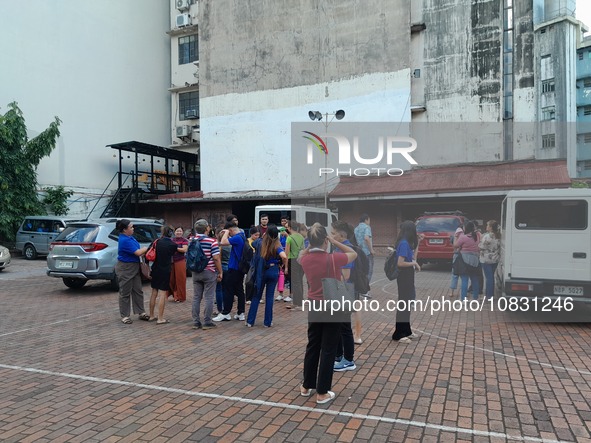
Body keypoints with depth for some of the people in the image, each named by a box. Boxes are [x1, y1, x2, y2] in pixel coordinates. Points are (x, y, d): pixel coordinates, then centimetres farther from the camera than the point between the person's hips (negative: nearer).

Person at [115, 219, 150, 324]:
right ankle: (124, 316, 13)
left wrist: (145, 250, -2)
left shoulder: (130, 237, 7)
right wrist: (147, 248, -7)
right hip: (125, 268, -9)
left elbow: (138, 251, 14)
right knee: (125, 293, 2)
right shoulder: (124, 240, -23)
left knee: (138, 291, 12)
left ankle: (141, 313, 20)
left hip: (134, 267, 9)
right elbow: (138, 252, -22)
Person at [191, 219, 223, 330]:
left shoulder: (192, 241, 3)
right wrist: (220, 272, -8)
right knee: (208, 298, 1)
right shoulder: (212, 241, -13)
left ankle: (196, 322, 14)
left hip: (196, 273, 5)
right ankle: (207, 322, 5)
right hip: (209, 272, -5)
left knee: (196, 298, 10)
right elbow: (216, 258, -16)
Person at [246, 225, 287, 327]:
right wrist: (285, 266, -11)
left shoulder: (260, 242, -4)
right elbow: (284, 257, -28)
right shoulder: (277, 246, -11)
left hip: (261, 271, 2)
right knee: (269, 297, 9)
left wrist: (263, 237, 21)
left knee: (256, 296, 12)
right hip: (273, 272, -2)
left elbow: (253, 245, 20)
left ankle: (250, 321, 15)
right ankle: (267, 322, 14)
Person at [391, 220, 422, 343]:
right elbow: (400, 263, -24)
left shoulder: (407, 243, 8)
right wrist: (414, 263, -11)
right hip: (404, 277, -10)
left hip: (407, 276, 10)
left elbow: (412, 257, 12)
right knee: (403, 305, -3)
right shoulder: (404, 243, -19)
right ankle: (398, 334, 5)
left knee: (407, 303, 17)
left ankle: (406, 331, 29)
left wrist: (417, 242, 14)